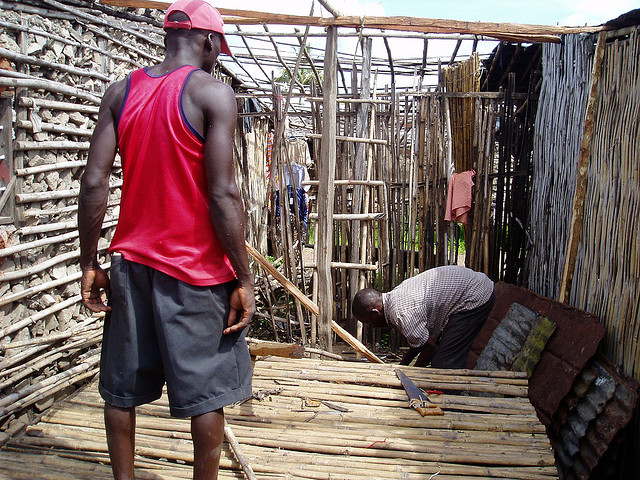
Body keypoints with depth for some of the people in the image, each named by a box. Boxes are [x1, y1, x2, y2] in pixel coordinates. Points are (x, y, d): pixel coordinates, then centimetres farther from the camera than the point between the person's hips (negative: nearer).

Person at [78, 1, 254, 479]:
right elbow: (222, 194, -17)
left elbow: (94, 183, 0)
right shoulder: (213, 93, -9)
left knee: (122, 386, 18)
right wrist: (244, 279, -11)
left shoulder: (120, 92, 5)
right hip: (196, 268, -5)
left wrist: (90, 264, 7)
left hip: (131, 262, 6)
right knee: (207, 392, 9)